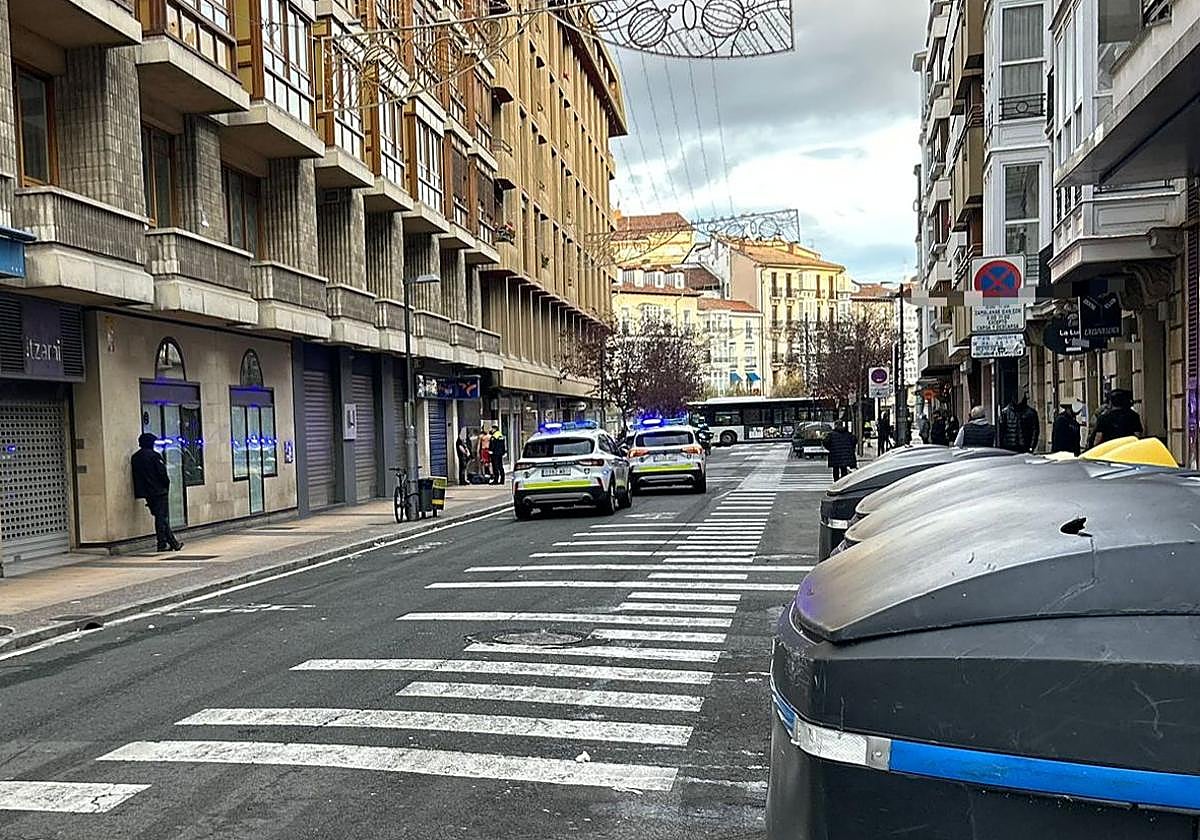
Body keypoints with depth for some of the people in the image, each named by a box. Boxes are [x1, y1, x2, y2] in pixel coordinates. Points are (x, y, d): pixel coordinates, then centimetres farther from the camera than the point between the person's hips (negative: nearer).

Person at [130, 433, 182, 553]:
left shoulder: (134, 457, 10)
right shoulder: (154, 455, -11)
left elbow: (136, 476, 12)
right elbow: (162, 473, -13)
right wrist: (166, 484, 1)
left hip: (147, 493, 7)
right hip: (159, 491, -7)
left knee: (159, 517, 11)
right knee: (162, 517, -2)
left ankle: (173, 542, 14)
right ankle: (162, 543, -2)